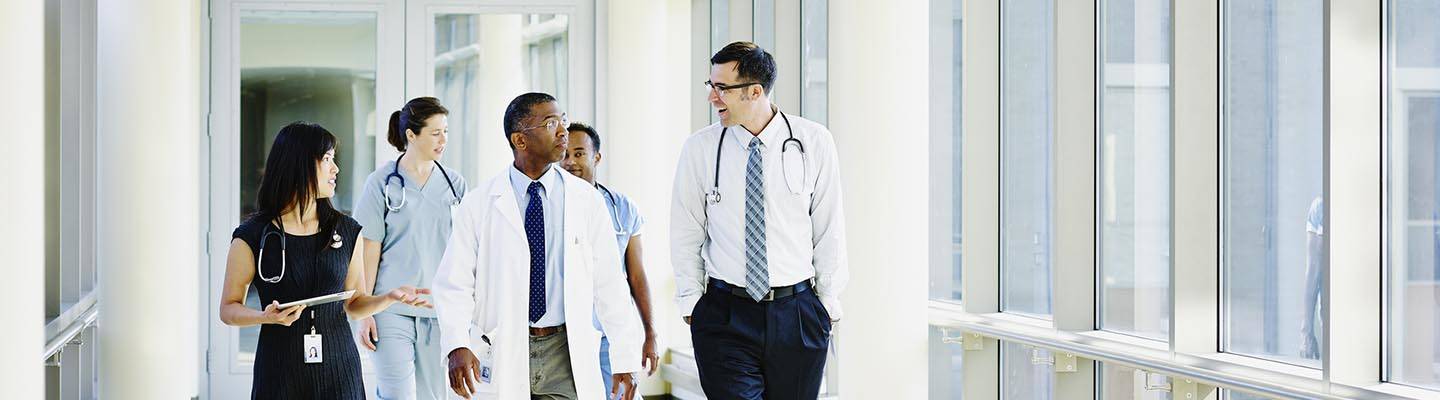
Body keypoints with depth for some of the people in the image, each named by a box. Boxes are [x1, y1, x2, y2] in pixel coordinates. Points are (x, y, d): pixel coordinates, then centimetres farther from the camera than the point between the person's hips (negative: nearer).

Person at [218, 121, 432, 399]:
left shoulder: (347, 231, 5)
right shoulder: (252, 237, -4)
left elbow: (354, 304, 10)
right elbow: (228, 308, 0)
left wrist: (390, 298, -9)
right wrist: (266, 317, -19)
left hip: (339, 370, 2)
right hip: (281, 373, -2)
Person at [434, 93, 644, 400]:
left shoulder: (586, 199, 4)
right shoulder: (479, 204, 0)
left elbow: (609, 283, 4)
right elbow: (454, 284, -4)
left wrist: (625, 358, 1)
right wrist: (457, 346, -20)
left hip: (567, 353, 1)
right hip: (501, 355, -1)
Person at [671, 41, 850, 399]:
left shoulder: (814, 142, -2)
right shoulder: (700, 149, -1)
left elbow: (829, 229, 2)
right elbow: (686, 235, 7)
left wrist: (829, 302, 3)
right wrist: (691, 303, 4)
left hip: (798, 315, 0)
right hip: (724, 316, 0)